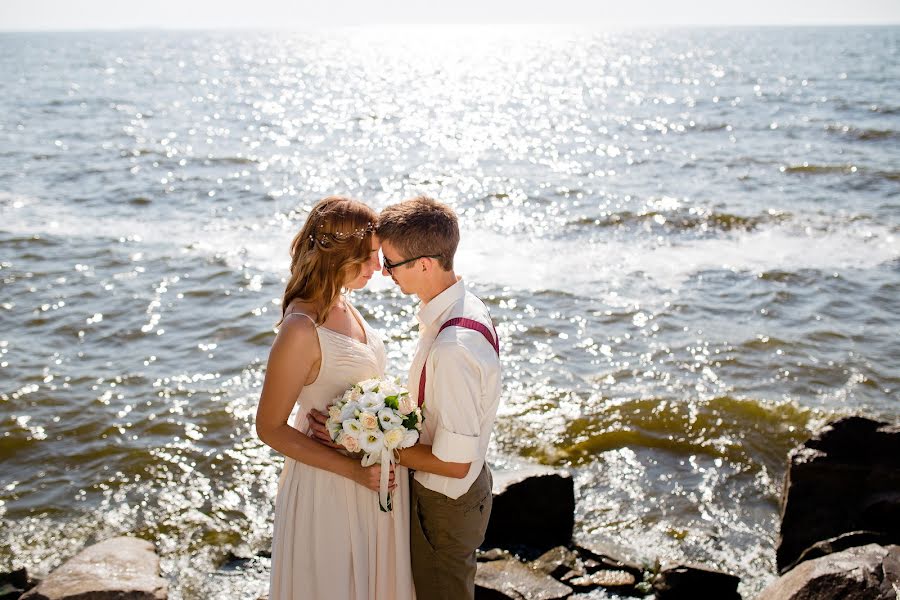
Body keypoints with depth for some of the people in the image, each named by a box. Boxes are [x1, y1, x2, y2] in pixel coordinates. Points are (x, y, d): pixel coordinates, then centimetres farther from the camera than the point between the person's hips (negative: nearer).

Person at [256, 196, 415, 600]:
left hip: (373, 475, 8)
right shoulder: (301, 330, -26)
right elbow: (270, 428, -20)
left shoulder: (341, 306, -1)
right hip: (331, 485, -8)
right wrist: (352, 469, -22)